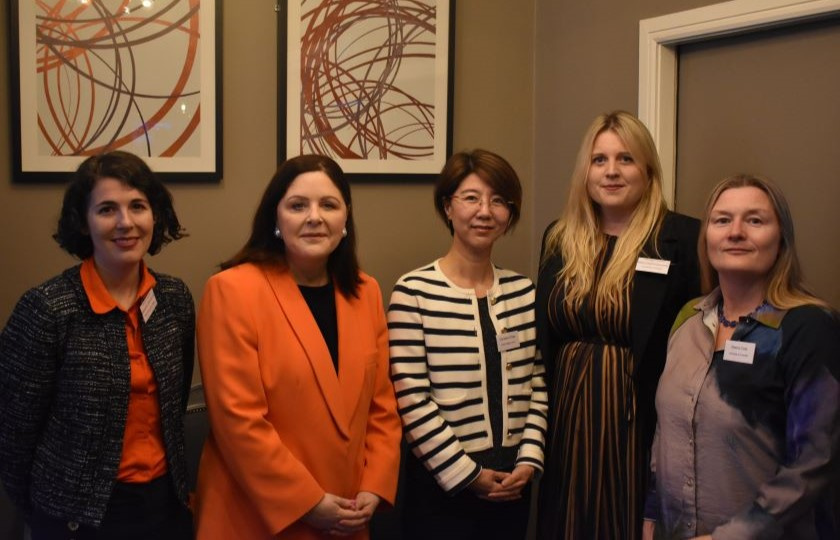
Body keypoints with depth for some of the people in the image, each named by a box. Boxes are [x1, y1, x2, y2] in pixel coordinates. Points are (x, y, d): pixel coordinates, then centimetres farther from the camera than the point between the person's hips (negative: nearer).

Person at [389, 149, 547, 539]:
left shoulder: (523, 291, 5)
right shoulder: (413, 292, -11)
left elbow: (538, 384, 8)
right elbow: (411, 401, -14)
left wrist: (528, 460, -3)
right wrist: (468, 473, -12)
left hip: (512, 481, 5)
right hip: (443, 484, -4)